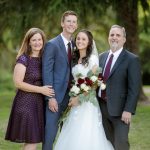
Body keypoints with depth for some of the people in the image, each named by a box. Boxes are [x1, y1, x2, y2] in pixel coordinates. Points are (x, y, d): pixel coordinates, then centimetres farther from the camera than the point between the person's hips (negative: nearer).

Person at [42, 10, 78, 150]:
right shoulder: (52, 45, -7)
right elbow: (46, 72, -11)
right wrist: (50, 97, -16)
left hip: (70, 96, 6)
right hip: (55, 96, -6)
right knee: (50, 132, -4)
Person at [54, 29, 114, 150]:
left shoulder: (93, 58, -7)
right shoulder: (75, 59, 14)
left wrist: (79, 98, -14)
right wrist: (73, 98, 5)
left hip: (88, 102, -7)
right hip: (76, 102, 7)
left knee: (86, 136, -9)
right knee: (73, 136, 4)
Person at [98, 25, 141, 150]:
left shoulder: (132, 59, -7)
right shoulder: (102, 57, 12)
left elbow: (134, 88, -11)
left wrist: (128, 110, -18)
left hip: (119, 109, -5)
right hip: (102, 107, 6)